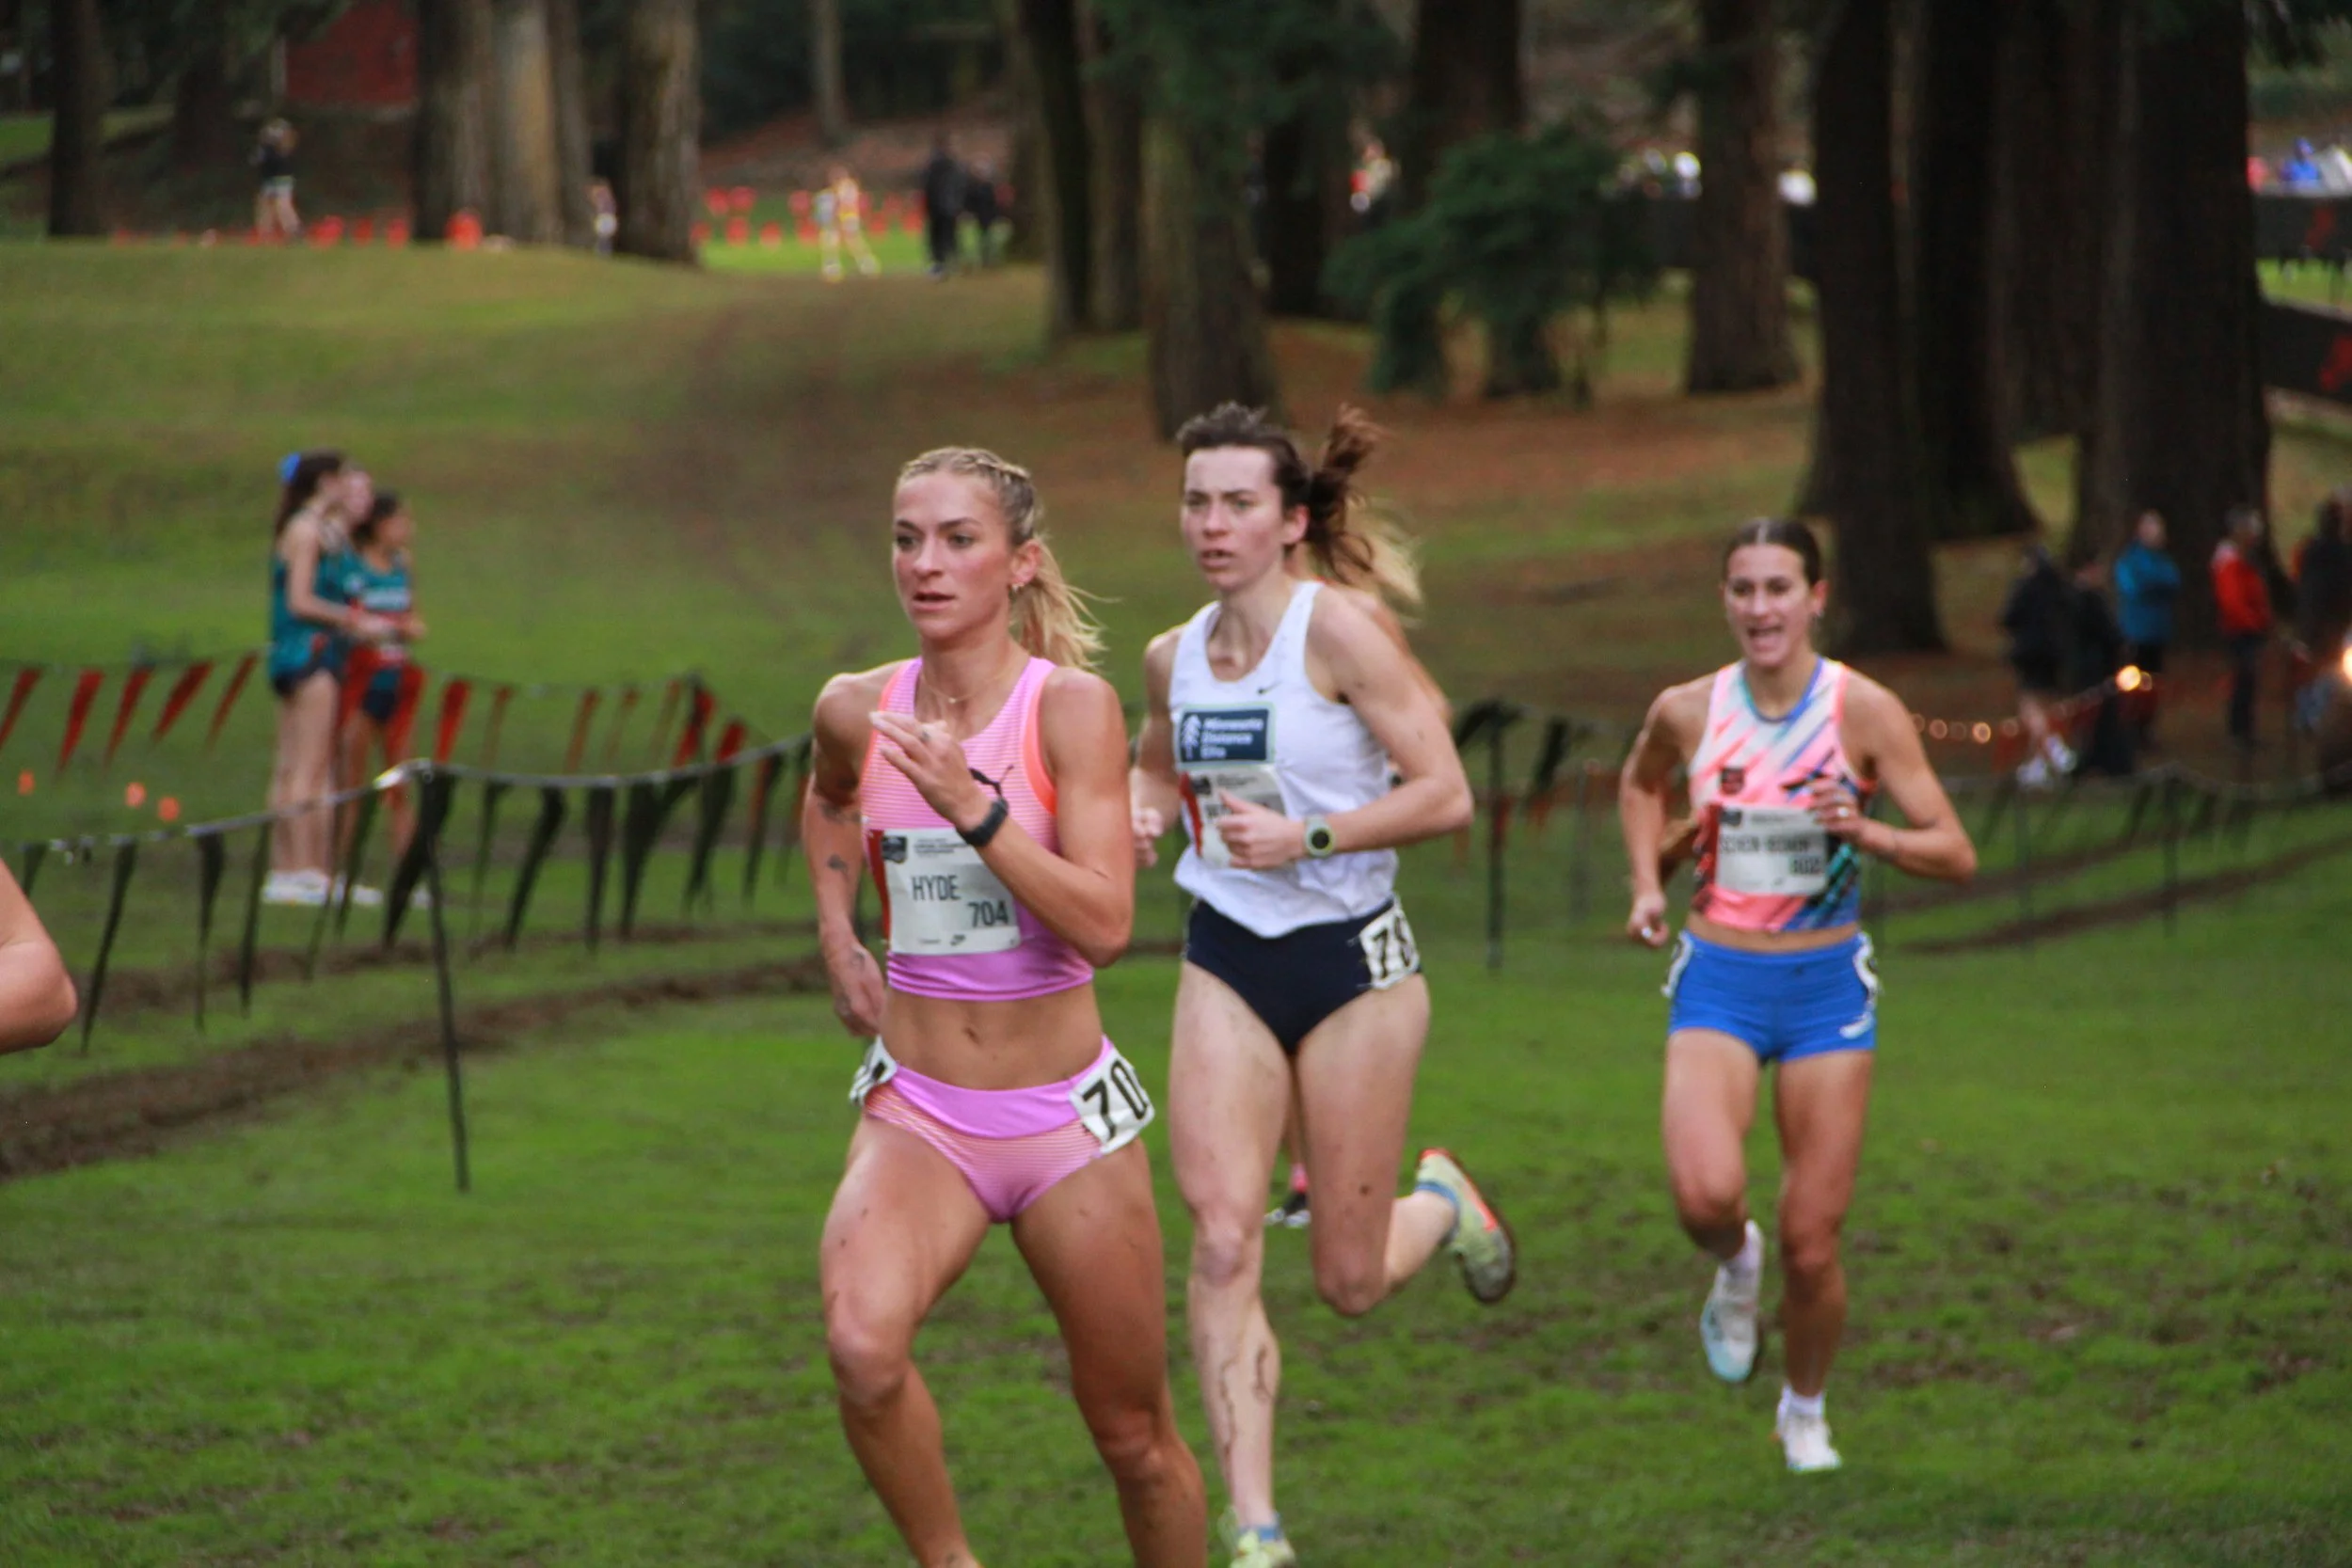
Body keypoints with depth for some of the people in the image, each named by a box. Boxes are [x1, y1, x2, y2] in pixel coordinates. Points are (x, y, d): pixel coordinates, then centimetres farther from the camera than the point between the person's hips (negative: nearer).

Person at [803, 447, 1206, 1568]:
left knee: (1134, 1437, 9)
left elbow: (1103, 926, -21)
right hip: (917, 1114, 2)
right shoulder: (856, 711, -1)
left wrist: (972, 806, -28)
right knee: (863, 1348, -28)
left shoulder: (1073, 707, -12)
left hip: (1067, 1118, -2)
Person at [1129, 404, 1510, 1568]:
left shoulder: (1336, 630, -13)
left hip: (1351, 961, -4)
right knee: (1222, 1242, -13)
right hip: (1226, 965, 4)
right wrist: (1141, 811, 3)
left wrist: (1308, 836, -23)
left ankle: (1442, 1203, 42)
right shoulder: (1173, 659, 4)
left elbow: (1444, 794, -14)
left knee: (1351, 1281, 4)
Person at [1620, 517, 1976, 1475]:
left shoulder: (1863, 711, -8)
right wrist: (1647, 884, 8)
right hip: (1717, 978, 1)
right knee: (1705, 1193, -25)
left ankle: (1805, 1410, 29)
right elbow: (1641, 783, 23)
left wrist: (1866, 832, -24)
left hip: (1828, 981, -1)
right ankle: (1734, 1266, 13)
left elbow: (1955, 856, -7)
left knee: (1810, 1244, 1)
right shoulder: (1688, 710, -1)